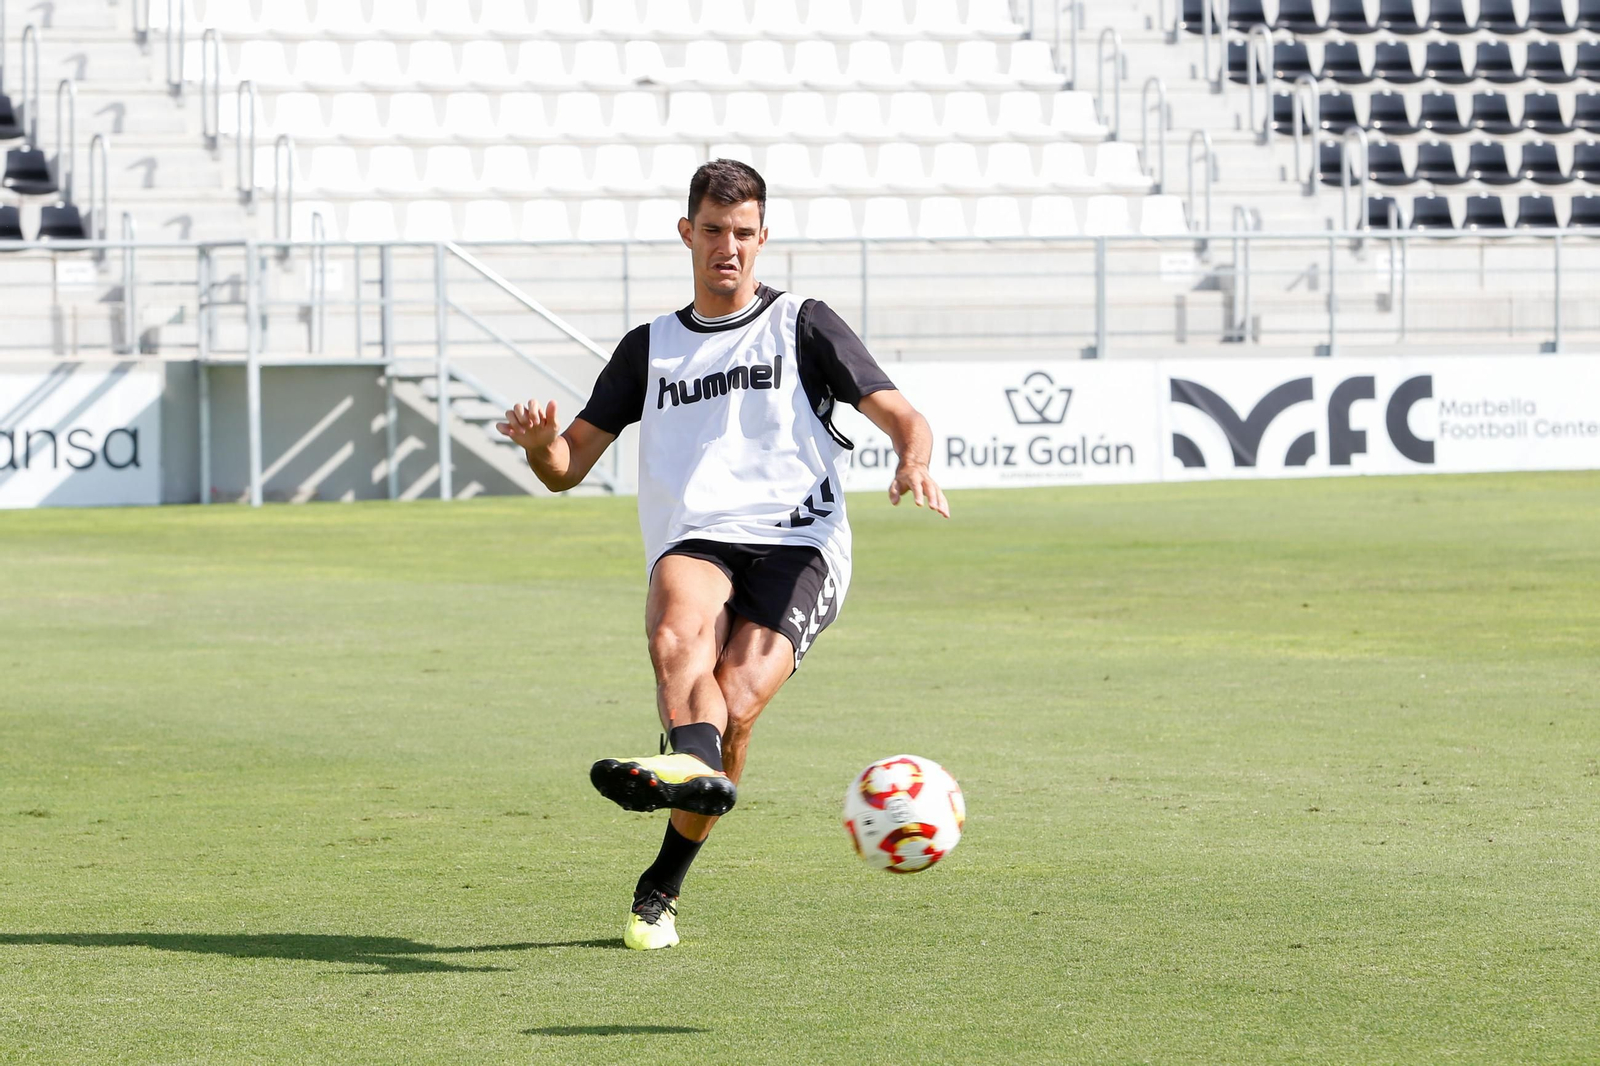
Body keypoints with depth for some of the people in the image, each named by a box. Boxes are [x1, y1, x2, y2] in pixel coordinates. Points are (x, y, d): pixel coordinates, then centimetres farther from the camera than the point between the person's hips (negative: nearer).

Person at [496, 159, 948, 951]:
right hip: (695, 543, 2)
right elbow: (567, 469, 20)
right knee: (677, 631, -36)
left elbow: (902, 417, 8)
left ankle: (660, 891, -16)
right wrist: (539, 442, -5)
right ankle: (696, 763, -64)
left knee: (734, 704, -25)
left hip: (797, 545, -2)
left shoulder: (801, 326, 16)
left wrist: (913, 463, -17)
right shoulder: (651, 348, 24)